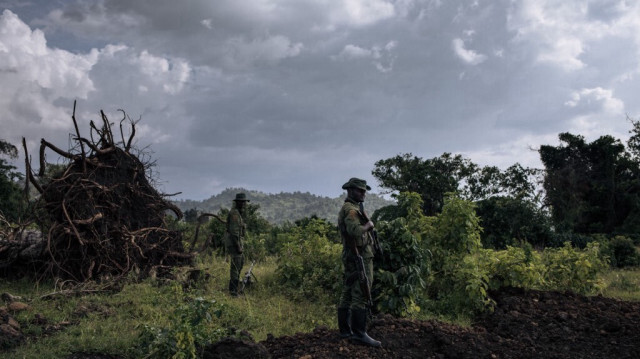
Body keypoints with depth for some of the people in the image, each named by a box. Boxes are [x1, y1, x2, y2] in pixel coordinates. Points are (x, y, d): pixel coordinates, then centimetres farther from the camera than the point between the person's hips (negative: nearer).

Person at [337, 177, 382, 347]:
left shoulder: (346, 209, 18)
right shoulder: (351, 210, -15)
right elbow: (355, 230, -31)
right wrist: (368, 225, -15)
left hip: (350, 259, 10)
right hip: (360, 258, -10)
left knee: (348, 295, 10)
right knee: (361, 296, -10)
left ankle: (345, 329, 15)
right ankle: (359, 332, -11)